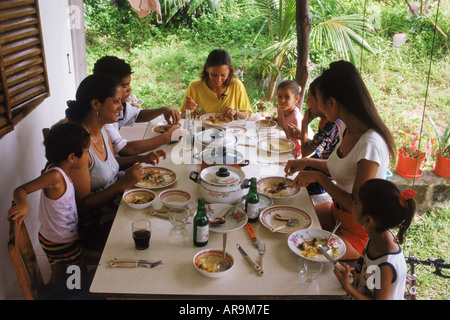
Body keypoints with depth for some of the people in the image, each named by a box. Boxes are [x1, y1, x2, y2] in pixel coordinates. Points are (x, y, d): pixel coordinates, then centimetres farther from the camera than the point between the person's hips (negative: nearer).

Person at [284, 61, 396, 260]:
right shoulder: (347, 129, -1)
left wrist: (319, 177, -19)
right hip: (338, 211, 9)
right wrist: (306, 163, 11)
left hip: (360, 230, -9)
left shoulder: (370, 143, -29)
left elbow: (357, 205, -26)